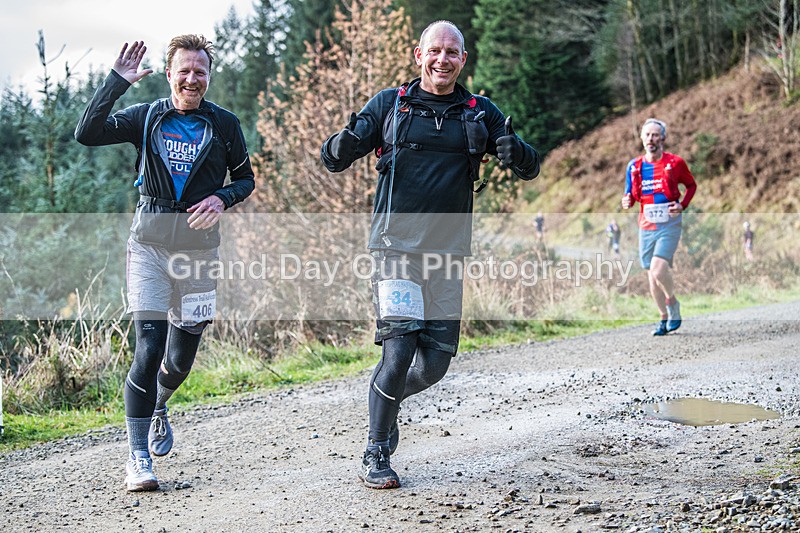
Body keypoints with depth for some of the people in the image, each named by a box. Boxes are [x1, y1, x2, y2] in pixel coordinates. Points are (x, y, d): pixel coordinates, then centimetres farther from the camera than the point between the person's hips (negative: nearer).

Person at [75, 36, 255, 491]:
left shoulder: (224, 124, 2)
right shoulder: (146, 117, 1)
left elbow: (246, 179, 10)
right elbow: (87, 134, -11)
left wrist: (222, 199, -11)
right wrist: (117, 81, -18)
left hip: (200, 246, 2)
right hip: (150, 245, -1)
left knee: (181, 358, 10)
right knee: (149, 348, -12)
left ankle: (158, 409, 45)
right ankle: (139, 458, -5)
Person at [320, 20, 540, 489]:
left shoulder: (481, 113, 11)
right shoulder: (389, 104, 6)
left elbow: (530, 169, 9)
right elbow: (334, 159, 6)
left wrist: (513, 148, -15)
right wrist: (345, 142, -19)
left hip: (448, 254, 3)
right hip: (397, 246, -3)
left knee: (436, 362, 4)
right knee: (400, 348, -15)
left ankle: (386, 399, 36)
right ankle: (375, 455, 1)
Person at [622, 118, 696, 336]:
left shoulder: (675, 163, -3)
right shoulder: (634, 166, 5)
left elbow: (691, 185, 10)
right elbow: (631, 195, 14)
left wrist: (682, 205, -7)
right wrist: (627, 202, -10)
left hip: (669, 225, -4)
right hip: (646, 227, 4)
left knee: (658, 269, -21)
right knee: (652, 276, 7)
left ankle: (673, 303, 7)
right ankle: (664, 319, 22)